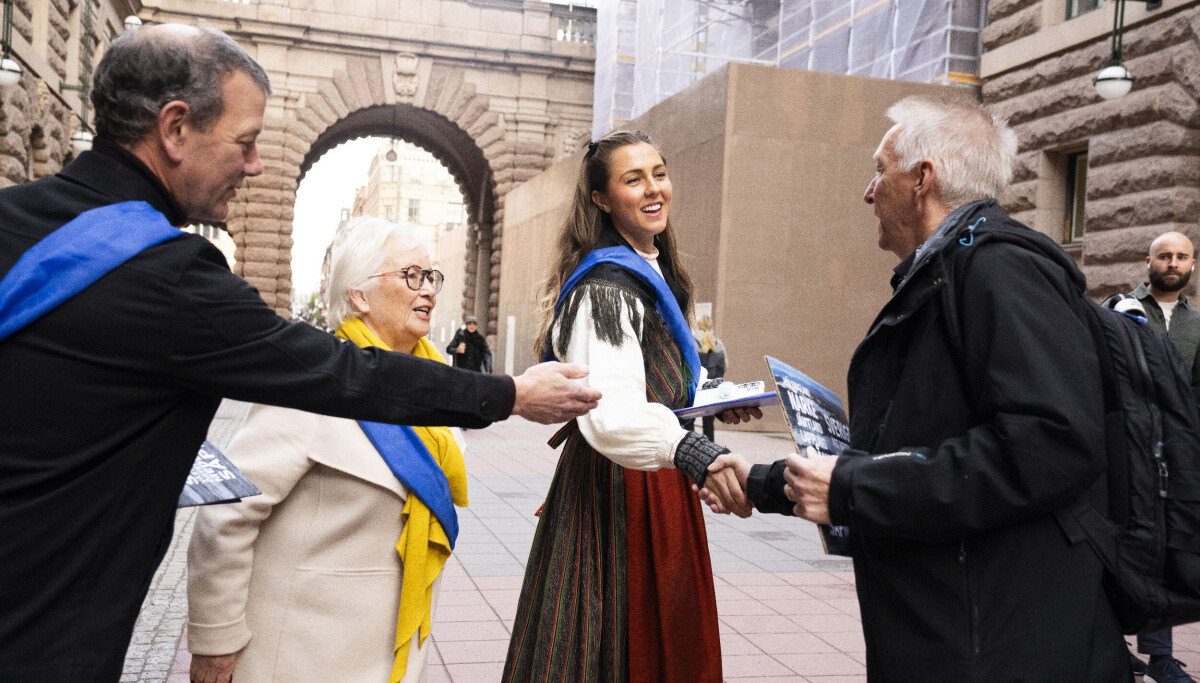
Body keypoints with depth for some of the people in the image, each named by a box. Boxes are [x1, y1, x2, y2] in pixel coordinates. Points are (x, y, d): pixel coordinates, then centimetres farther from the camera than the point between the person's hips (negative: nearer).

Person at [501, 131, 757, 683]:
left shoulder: (653, 274, 13)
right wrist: (692, 453, -51)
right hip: (616, 492, -9)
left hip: (656, 489, 10)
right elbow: (609, 414, -35)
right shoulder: (603, 287, -19)